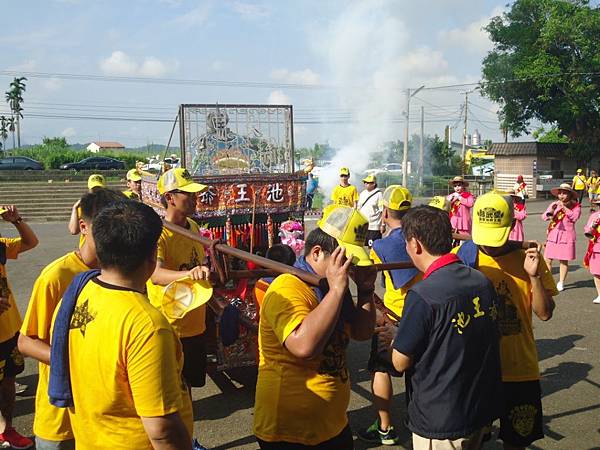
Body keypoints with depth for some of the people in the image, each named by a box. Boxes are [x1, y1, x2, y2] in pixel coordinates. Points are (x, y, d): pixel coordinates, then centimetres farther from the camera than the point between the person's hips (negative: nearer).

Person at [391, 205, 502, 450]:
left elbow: (401, 363, -16)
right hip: (483, 409, 7)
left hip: (441, 421, -7)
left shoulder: (422, 295, -24)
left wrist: (396, 339, 5)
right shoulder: (483, 281, -2)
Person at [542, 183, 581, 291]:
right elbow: (544, 217, -4)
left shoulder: (576, 206, 0)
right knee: (547, 259, 2)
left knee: (563, 261, 3)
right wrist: (551, 210, -22)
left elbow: (574, 217, -16)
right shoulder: (554, 204, 6)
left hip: (566, 236, -3)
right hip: (553, 235, 3)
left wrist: (564, 207, -17)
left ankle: (561, 283, 15)